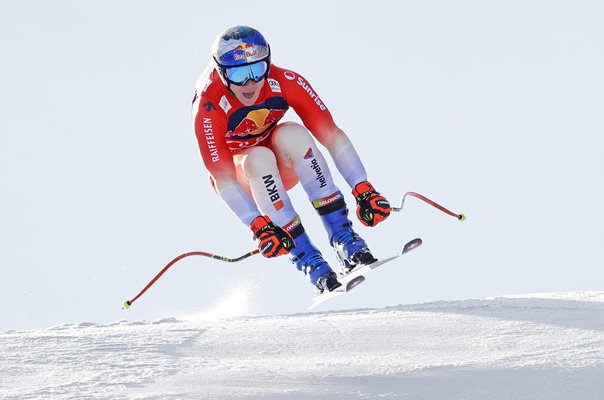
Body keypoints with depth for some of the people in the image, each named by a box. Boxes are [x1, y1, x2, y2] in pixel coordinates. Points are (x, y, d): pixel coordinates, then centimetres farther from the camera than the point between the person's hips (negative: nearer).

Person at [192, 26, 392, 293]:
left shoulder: (285, 83, -24)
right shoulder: (208, 109, -31)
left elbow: (332, 134, -26)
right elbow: (222, 179, -34)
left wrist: (364, 190, -35)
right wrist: (259, 226, -45)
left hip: (285, 166, 2)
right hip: (240, 175, -2)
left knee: (291, 134, -32)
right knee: (259, 158, -36)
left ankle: (342, 235, -30)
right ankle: (308, 259, -33)